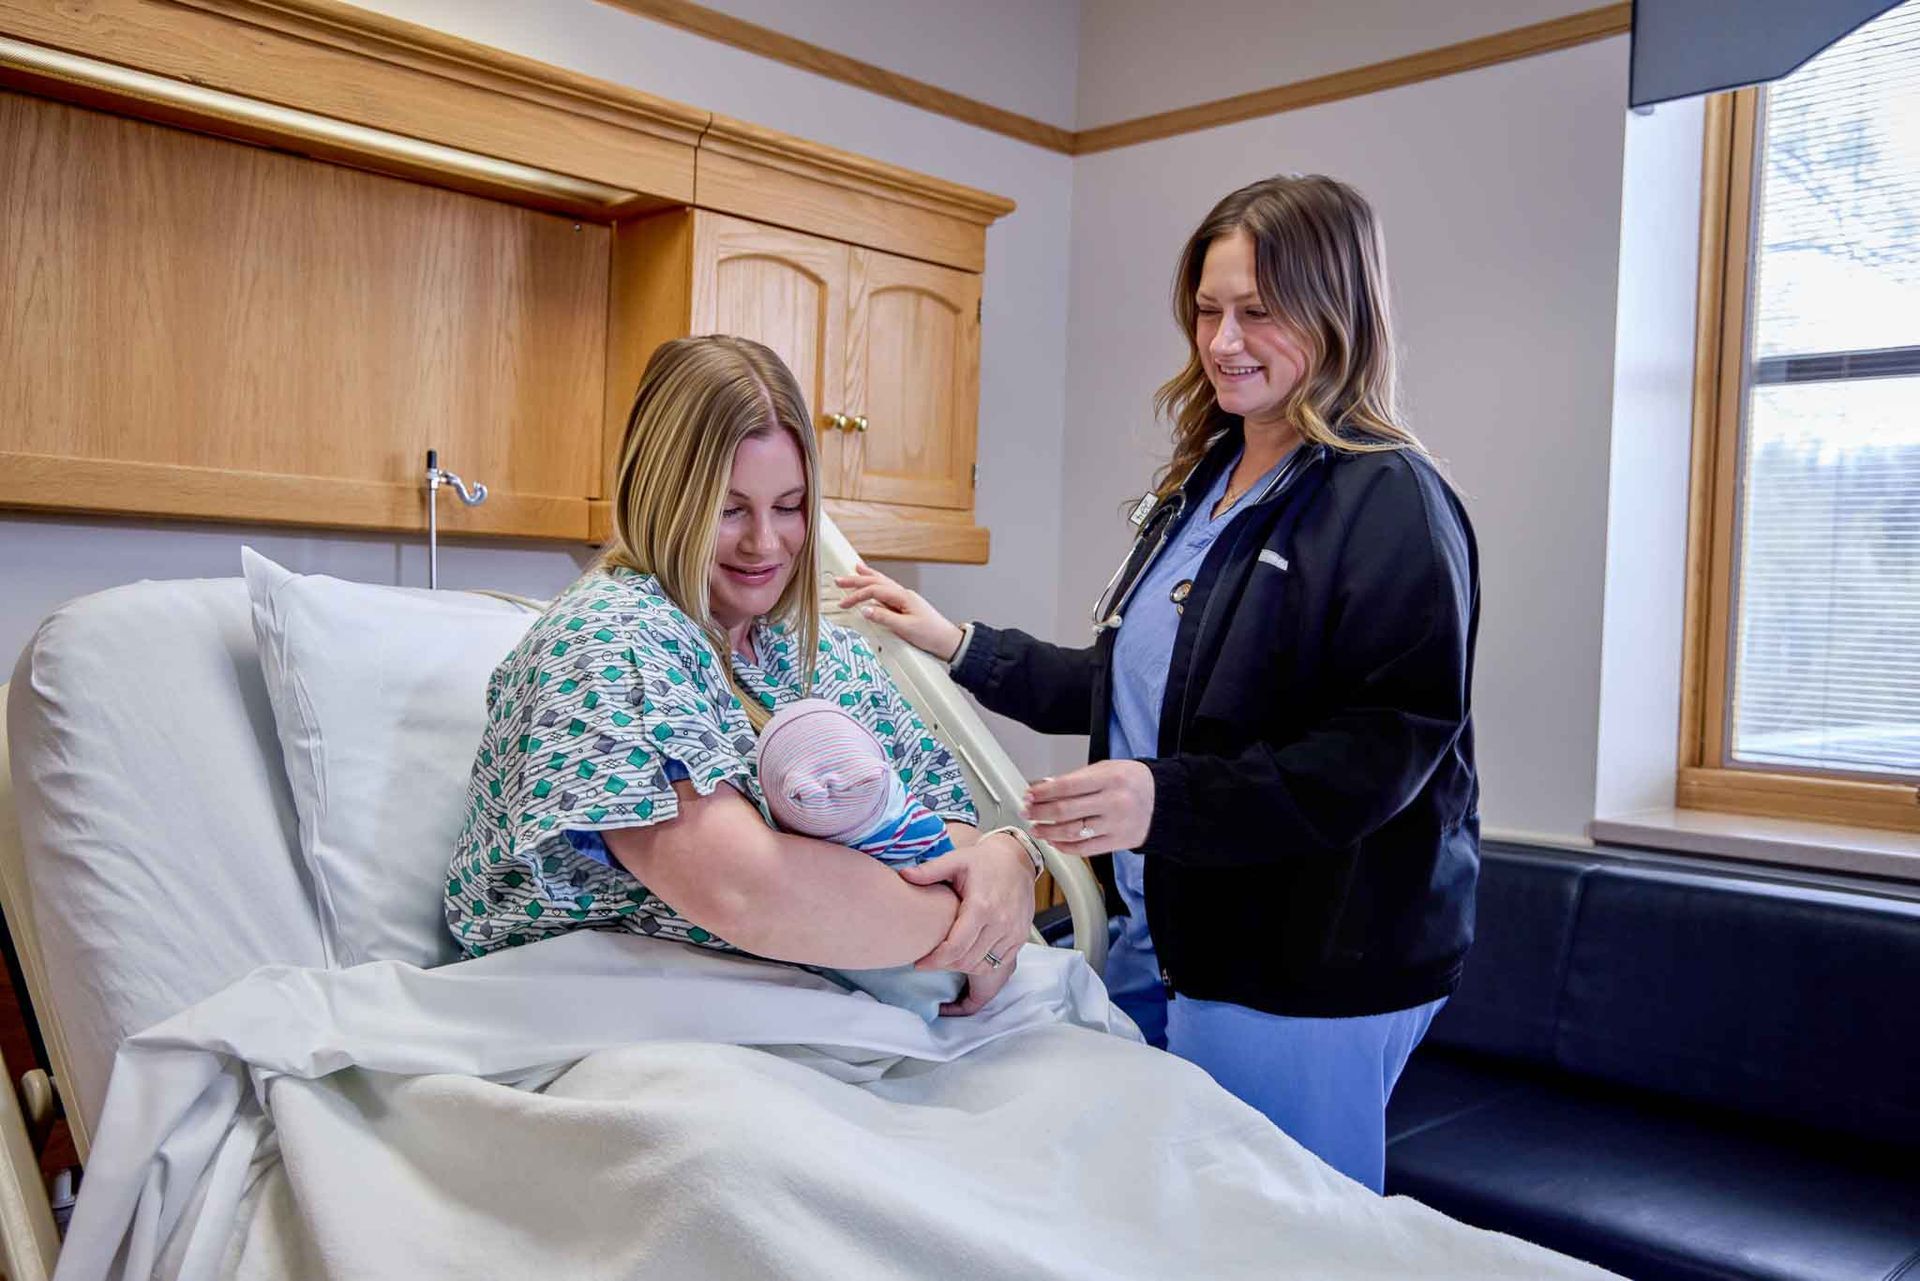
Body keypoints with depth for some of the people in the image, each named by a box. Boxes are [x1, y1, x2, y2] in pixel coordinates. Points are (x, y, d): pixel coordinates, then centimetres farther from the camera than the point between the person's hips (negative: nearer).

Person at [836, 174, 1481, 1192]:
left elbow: (1388, 747, -22)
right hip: (1160, 935, 8)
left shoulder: (1390, 504, -14)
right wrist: (958, 647, 11)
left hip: (1304, 970, -8)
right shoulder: (1196, 486, 13)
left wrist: (1169, 800, -31)